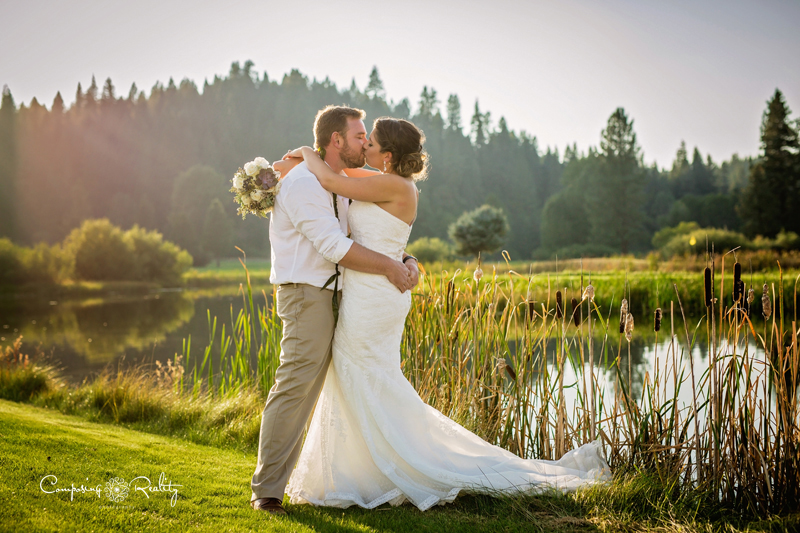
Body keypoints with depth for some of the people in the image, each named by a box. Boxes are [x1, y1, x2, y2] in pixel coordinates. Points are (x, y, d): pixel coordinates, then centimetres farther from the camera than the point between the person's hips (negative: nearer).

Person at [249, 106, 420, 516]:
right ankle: (267, 489, -6)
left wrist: (406, 262, 4)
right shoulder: (303, 182, -12)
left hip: (334, 296, 9)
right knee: (296, 386, -13)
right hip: (306, 294, -9)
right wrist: (388, 267, -14)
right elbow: (335, 247, -19)